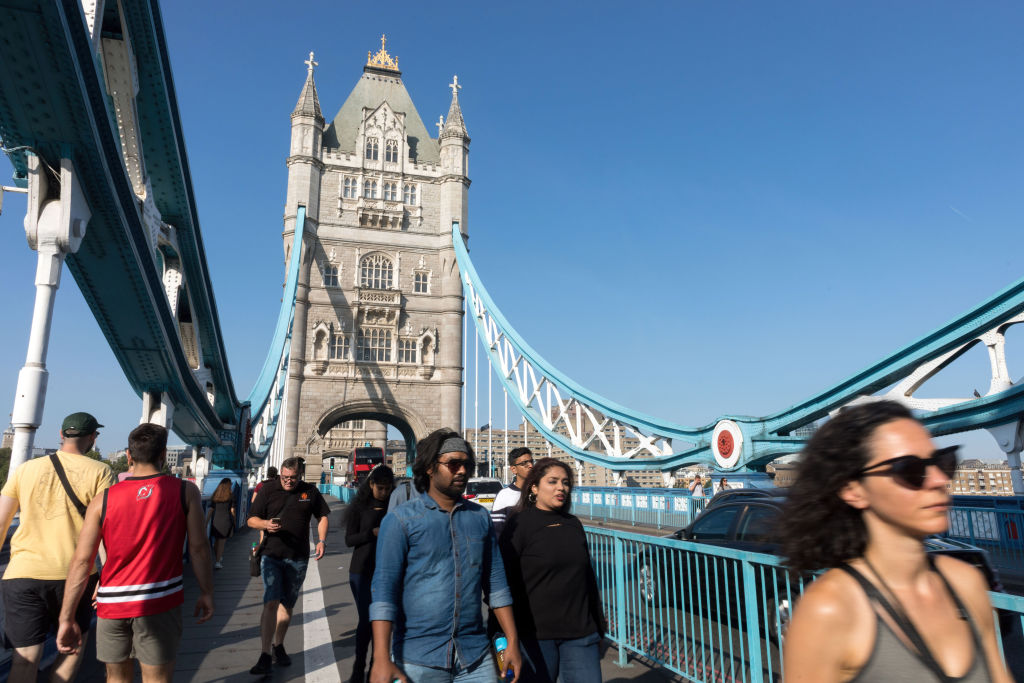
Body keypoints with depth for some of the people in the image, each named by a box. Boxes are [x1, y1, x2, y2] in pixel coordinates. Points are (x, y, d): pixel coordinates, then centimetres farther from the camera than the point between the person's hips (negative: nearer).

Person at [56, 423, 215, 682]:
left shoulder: (104, 499, 3)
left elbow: (81, 560, -1)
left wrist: (67, 619, 4)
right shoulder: (185, 491, -2)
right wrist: (206, 593, 6)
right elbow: (198, 548, -4)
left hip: (111, 603, 3)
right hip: (159, 602, -3)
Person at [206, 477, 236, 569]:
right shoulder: (230, 497, -4)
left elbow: (210, 510, 3)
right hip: (226, 521, -4)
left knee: (216, 541, 17)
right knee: (222, 542, 1)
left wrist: (206, 522, 6)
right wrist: (234, 522, 9)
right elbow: (232, 510, -3)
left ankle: (218, 559, 30)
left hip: (216, 521, 4)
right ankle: (217, 562, 1)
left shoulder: (214, 496, 6)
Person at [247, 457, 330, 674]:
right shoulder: (268, 490, 0)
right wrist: (265, 524, -19)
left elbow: (322, 516, 14)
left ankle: (278, 646, 30)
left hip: (298, 558, 2)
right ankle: (265, 656, -9)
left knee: (287, 606, 13)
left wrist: (321, 540, 1)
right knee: (271, 603, -13)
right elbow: (251, 520, 2)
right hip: (272, 556, -2)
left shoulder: (310, 491, 4)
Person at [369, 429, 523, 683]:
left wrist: (513, 642, 5)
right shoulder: (400, 519, -6)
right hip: (418, 659, -3)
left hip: (476, 656, 3)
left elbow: (496, 583, 9)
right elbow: (384, 589, -10)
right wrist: (381, 660, -16)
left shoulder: (480, 517, 6)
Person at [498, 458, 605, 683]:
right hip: (536, 634, -4)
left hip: (580, 632, 5)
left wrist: (599, 625, 19)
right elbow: (503, 578, -10)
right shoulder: (520, 523, -6)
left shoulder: (573, 524, 10)